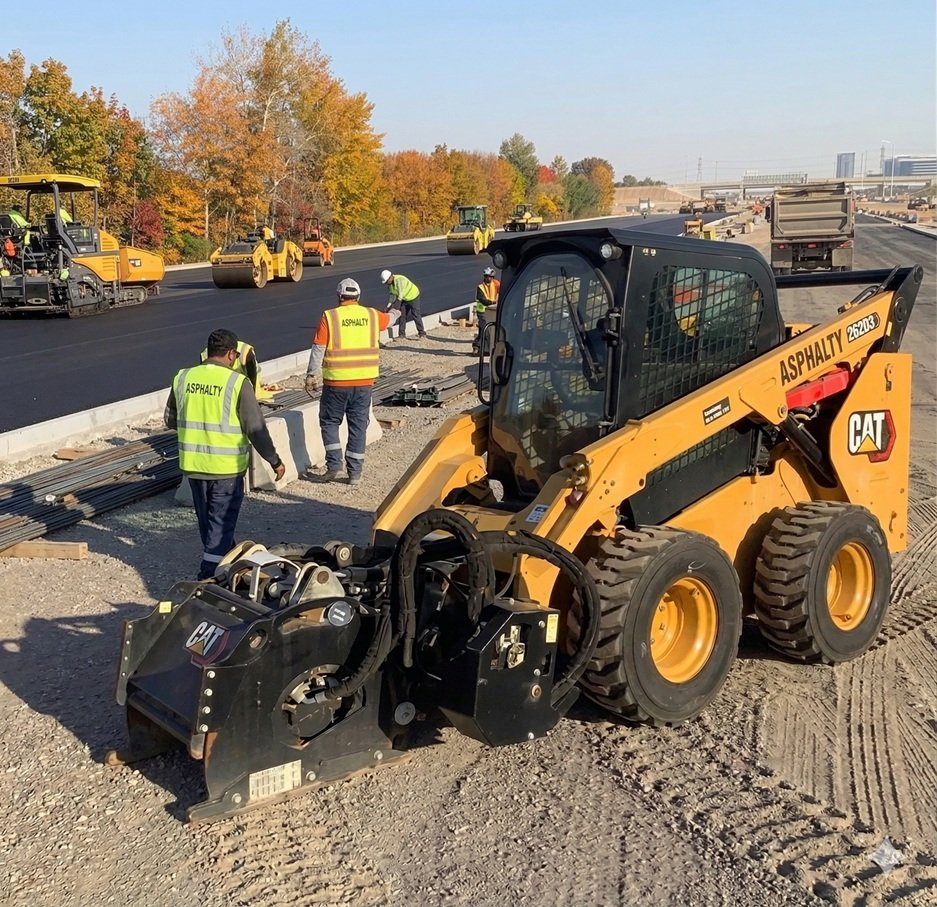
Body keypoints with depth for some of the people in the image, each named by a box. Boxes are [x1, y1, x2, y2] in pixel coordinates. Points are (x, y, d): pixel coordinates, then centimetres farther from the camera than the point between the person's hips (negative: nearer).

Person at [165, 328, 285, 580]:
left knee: (207, 521, 22)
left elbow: (169, 420, 10)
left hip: (192, 465, 5)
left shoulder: (182, 378, 0)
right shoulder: (237, 382, -14)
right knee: (221, 524, 5)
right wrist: (275, 461, -3)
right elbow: (255, 428, -13)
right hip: (226, 468, -5)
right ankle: (209, 577, 2)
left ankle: (228, 561, 40)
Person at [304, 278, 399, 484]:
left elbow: (318, 350, -6)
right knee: (358, 426, 10)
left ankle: (334, 465, 4)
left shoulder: (329, 317, -6)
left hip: (336, 382, -3)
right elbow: (389, 319, 28)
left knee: (329, 422, 13)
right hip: (364, 382, 3)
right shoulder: (372, 316, 5)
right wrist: (395, 313, 51)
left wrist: (310, 377, 2)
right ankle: (355, 472, 11)